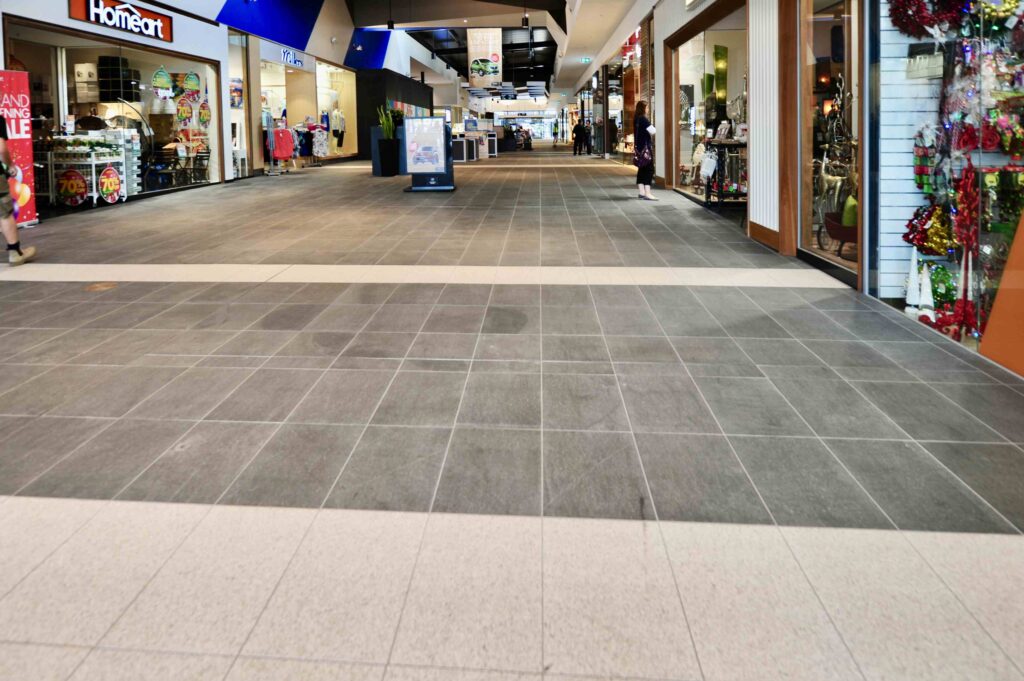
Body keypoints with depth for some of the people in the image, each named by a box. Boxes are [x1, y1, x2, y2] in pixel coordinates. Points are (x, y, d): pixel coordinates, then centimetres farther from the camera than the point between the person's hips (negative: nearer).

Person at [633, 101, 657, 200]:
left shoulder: (636, 119, 11)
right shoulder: (643, 119, -14)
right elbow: (652, 131, -18)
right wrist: (652, 127, 1)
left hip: (638, 147, 9)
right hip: (645, 147, -9)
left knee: (642, 169, 11)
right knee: (649, 169, -9)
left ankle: (641, 192, 12)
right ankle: (647, 193, -16)